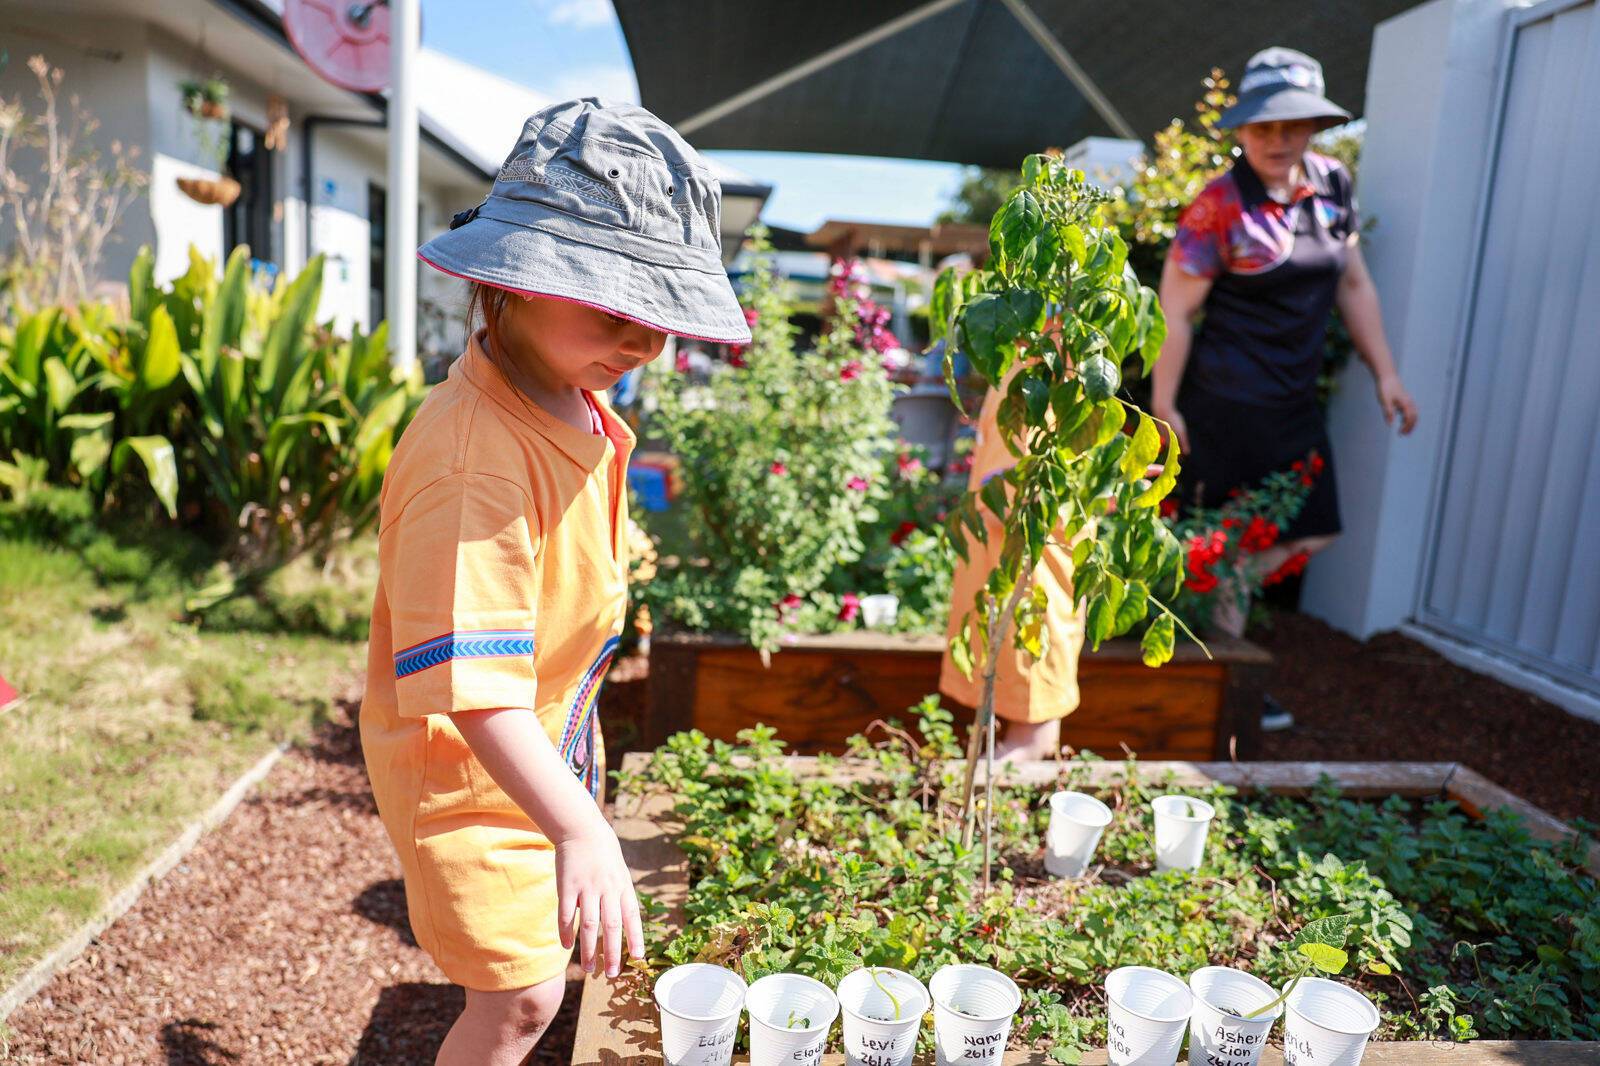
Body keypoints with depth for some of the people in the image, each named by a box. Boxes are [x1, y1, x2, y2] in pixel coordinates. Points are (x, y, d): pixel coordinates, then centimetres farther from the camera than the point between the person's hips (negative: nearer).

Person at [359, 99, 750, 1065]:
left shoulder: (579, 411, -2)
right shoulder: (473, 452, -34)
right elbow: (467, 677, -41)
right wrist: (577, 827, -48)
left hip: (547, 743, 10)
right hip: (469, 768, -9)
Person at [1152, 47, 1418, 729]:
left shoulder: (1333, 186, 6)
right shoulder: (1220, 207, -14)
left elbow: (1354, 285, 14)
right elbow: (1175, 312, -14)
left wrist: (1385, 375, 13)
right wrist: (1163, 407, -14)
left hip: (1294, 403, 7)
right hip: (1226, 402, -7)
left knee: (1312, 533, 13)